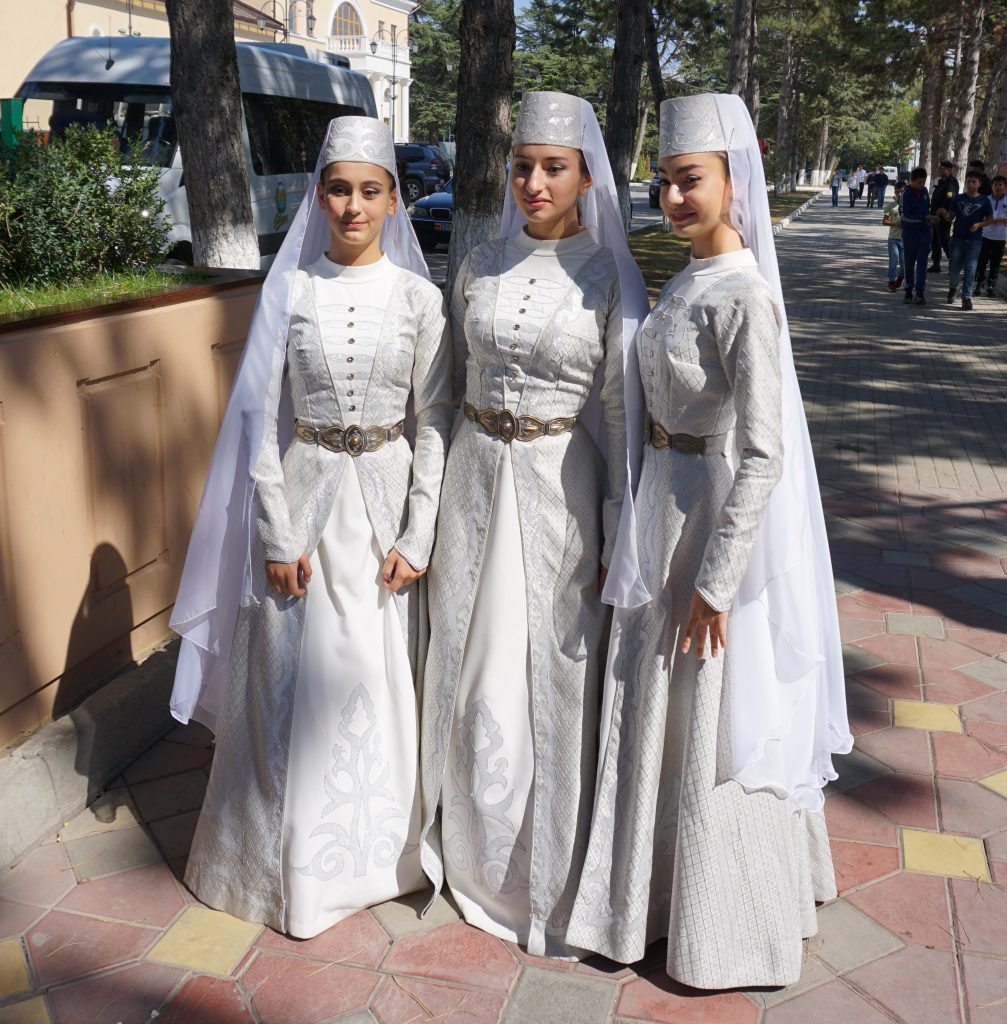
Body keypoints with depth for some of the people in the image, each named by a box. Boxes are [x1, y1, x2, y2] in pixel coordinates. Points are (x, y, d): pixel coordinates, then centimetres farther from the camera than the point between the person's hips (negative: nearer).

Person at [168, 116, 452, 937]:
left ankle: (370, 849, 29)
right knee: (297, 679, 6)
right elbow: (261, 417, -1)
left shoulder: (418, 297, -1)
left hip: (387, 497, 0)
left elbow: (436, 423, -1)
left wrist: (416, 537, -6)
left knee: (380, 679, 7)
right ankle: (296, 857, 26)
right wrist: (278, 534, -6)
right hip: (305, 496, 0)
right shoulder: (290, 290, -1)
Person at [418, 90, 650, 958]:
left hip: (561, 487, -3)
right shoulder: (480, 267, 6)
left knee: (555, 673, 5)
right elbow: (454, 383, 12)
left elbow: (625, 410, -6)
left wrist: (621, 533, -8)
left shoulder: (610, 278, -5)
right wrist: (439, 492, 10)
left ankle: (555, 877, 25)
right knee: (474, 667, 11)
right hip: (477, 479, 4)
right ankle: (479, 854, 33)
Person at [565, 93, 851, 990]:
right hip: (665, 507, 9)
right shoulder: (688, 279, 7)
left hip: (720, 520, -9)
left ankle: (731, 933, 29)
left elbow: (762, 453, -24)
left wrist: (715, 581, -21)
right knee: (660, 712, 21)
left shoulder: (745, 298, -21)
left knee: (719, 729, 6)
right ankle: (662, 894, 43)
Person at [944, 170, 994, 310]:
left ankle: (967, 297, 1)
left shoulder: (984, 201, 1)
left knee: (970, 269, -4)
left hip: (974, 240, -2)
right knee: (953, 267, 4)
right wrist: (944, 214, -13)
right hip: (957, 238, 2)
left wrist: (979, 224, -14)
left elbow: (990, 219, 5)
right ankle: (952, 288, 32)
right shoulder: (958, 198, 6)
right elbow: (950, 217, 9)